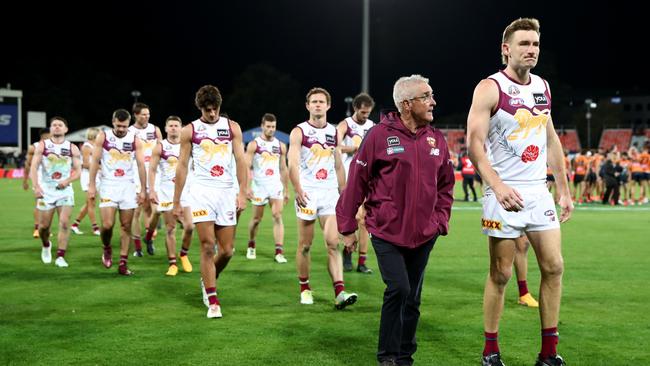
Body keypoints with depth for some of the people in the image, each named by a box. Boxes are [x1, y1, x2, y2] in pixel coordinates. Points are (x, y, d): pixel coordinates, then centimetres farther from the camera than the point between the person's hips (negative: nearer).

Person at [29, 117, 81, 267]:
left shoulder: (72, 148, 2)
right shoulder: (42, 146, -1)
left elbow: (78, 170, 3)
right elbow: (33, 167, -9)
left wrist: (68, 181, -16)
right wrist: (36, 186, -23)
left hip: (65, 190, 0)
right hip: (46, 191, 0)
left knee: (64, 223, -12)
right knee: (44, 225, 7)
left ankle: (60, 257, -6)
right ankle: (46, 246, 38)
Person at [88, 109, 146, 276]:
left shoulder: (135, 140, 1)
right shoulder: (103, 137, -1)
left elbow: (141, 165, 2)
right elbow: (95, 161, 0)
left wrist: (143, 190, -1)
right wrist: (91, 185, -4)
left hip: (128, 186, 2)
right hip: (108, 185, -2)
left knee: (126, 226, 2)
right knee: (107, 225, -12)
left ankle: (123, 263, 8)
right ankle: (107, 249, 19)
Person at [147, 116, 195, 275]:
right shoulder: (160, 147, -1)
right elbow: (152, 170, -2)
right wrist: (152, 190, -12)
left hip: (184, 189, 2)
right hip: (166, 190, -2)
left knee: (189, 226, -7)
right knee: (170, 228, 0)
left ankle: (184, 254, 18)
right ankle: (172, 264, 7)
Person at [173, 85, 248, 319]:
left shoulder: (232, 127, 8)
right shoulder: (190, 131, 5)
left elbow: (241, 160, 5)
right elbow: (182, 166, 6)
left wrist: (242, 192, -6)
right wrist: (176, 202, 5)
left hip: (226, 191, 2)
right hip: (202, 191, -2)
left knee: (227, 251, 3)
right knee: (208, 247, -8)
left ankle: (207, 280, 33)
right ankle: (213, 303, -3)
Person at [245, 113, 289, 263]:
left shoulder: (281, 146, 9)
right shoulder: (254, 144, -3)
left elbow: (283, 169, 14)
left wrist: (286, 190, 13)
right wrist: (247, 187, -20)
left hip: (276, 185, 2)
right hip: (259, 186, -2)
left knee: (278, 217, -11)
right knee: (256, 219, 9)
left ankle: (279, 251, -14)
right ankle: (251, 246, 32)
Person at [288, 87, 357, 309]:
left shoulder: (334, 132, 12)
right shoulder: (299, 132, -1)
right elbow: (292, 164, -13)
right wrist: (298, 190, -27)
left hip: (330, 193, 3)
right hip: (307, 193, -3)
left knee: (333, 244, -6)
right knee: (305, 245, 5)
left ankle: (339, 292, -12)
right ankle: (304, 288, 20)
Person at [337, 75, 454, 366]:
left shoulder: (437, 139, 5)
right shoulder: (380, 135, -9)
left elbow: (445, 185, 15)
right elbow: (356, 182, -6)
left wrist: (441, 221, 6)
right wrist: (347, 227, -3)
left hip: (423, 235, 5)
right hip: (386, 232, -5)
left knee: (412, 298, 11)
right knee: (398, 288, -15)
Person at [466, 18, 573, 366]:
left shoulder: (542, 87, 11)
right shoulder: (490, 89, -9)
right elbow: (474, 144, -17)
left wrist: (564, 189, 14)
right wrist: (498, 186, -30)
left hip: (539, 191, 6)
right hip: (505, 194, -6)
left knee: (553, 267, 4)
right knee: (500, 274, 0)